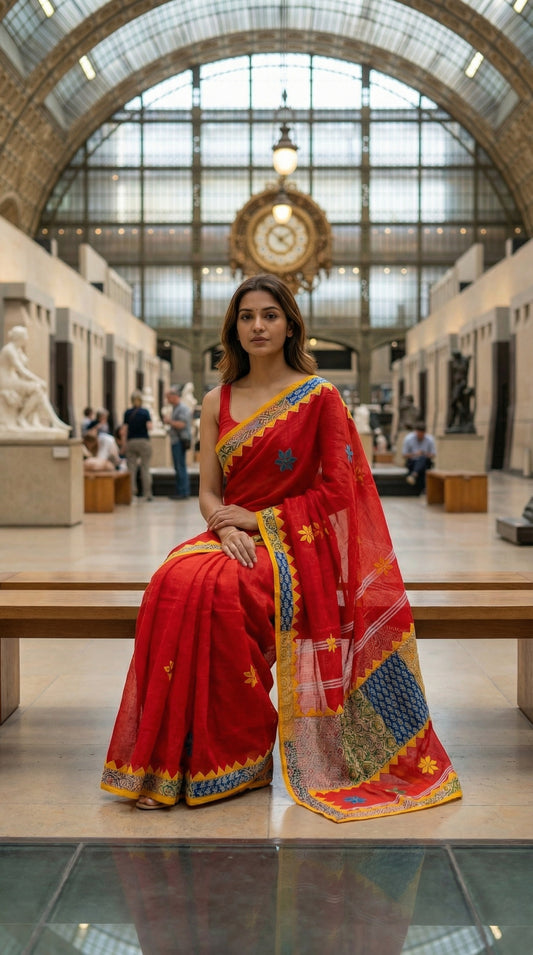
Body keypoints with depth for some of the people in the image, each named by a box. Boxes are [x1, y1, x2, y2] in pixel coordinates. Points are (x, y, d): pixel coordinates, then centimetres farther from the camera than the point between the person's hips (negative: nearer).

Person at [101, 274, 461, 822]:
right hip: (233, 537, 4)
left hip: (294, 541, -4)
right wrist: (226, 529, -13)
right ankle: (165, 762, -21)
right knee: (173, 581, -29)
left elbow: (336, 489, -4)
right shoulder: (217, 402, 14)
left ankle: (238, 756, -20)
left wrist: (258, 519, -9)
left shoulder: (320, 396, 2)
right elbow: (208, 493, 10)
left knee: (208, 589, -32)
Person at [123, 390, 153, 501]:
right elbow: (149, 427, -11)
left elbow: (125, 430, 1)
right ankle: (147, 494, 0)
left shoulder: (127, 413, 4)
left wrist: (125, 444, 5)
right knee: (145, 469, 2)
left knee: (131, 469, 3)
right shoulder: (145, 412, -2)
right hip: (144, 442, -2)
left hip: (131, 442, 2)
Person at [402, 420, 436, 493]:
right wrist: (414, 454, -21)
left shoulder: (430, 439, -4)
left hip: (425, 462, 2)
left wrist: (426, 454, -21)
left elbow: (433, 455, 2)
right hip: (412, 461, -2)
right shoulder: (408, 438, -7)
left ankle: (413, 475, -51)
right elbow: (404, 455, -2)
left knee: (422, 458, -35)